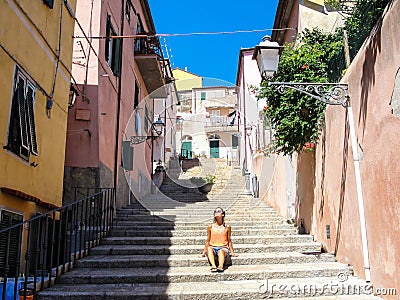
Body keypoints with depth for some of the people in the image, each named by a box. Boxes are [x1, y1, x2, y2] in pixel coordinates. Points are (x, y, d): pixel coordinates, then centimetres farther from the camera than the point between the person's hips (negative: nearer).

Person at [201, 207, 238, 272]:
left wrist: (232, 252, 10)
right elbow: (208, 241, 15)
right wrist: (204, 252, 10)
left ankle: (221, 266, -60)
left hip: (223, 248, -1)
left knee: (221, 251, -37)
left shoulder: (227, 227, 8)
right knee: (209, 248, -35)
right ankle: (213, 266, -53)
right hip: (213, 248, 1)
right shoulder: (210, 227, 10)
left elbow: (229, 241, 13)